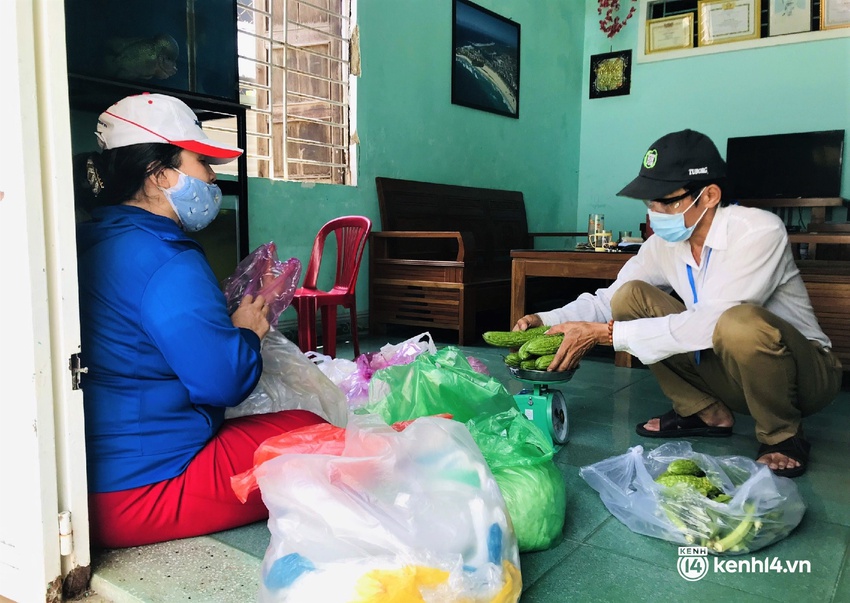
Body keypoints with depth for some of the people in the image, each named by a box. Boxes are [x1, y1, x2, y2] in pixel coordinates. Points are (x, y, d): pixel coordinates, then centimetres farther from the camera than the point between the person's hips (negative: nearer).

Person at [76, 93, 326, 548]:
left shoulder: (91, 242, 9)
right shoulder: (168, 262, -22)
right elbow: (222, 381, -23)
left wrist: (228, 322, 9)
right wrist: (248, 331, -3)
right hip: (142, 492, -10)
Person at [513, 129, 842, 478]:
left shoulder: (760, 232, -25)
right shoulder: (665, 244, -6)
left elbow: (711, 323, -34)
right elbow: (609, 299, -1)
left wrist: (605, 333, -33)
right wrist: (546, 321, -18)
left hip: (804, 373, -5)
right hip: (727, 371, 6)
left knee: (742, 321, -39)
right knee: (630, 296, -9)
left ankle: (782, 435, -9)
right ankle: (705, 412, 3)